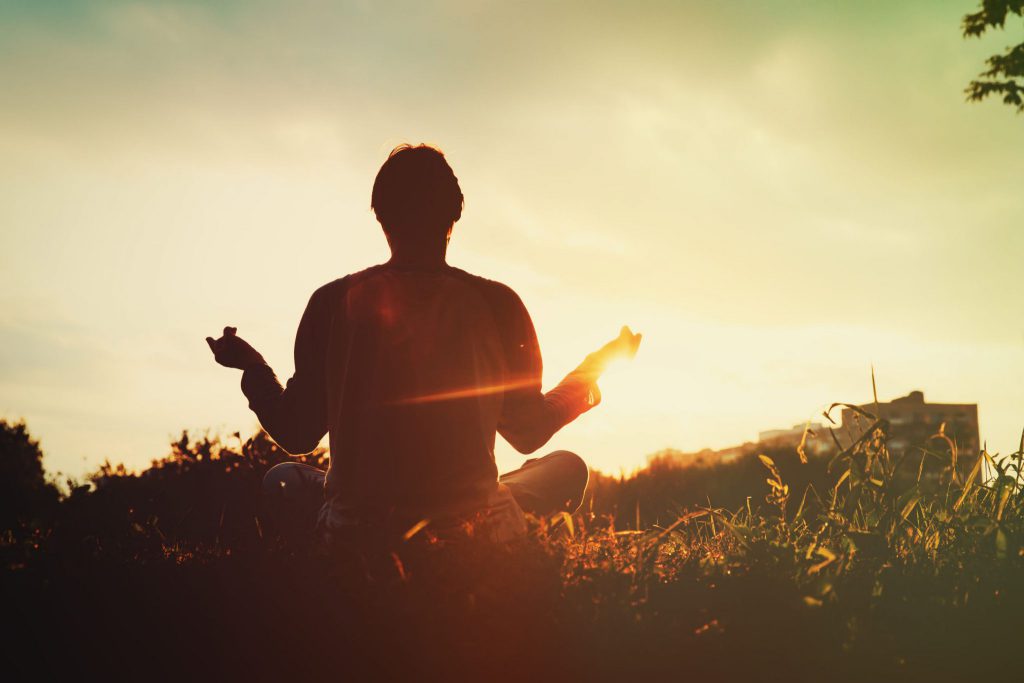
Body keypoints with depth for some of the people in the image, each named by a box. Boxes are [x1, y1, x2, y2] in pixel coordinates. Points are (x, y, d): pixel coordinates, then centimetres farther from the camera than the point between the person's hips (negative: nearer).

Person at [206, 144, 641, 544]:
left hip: (356, 527, 1)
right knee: (567, 467, 25)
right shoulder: (495, 305, -6)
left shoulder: (333, 303, -3)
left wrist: (253, 367, 23)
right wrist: (593, 371, 20)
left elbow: (297, 434, 4)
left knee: (281, 478, 32)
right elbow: (527, 434, 4)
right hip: (473, 523, -1)